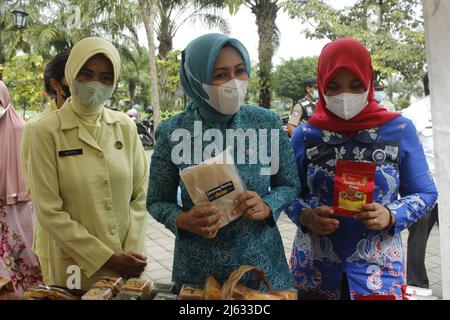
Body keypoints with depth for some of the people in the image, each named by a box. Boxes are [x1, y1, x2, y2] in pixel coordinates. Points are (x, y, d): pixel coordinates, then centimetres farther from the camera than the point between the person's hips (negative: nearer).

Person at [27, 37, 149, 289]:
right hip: (78, 267, -2)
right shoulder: (47, 131, -9)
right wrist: (106, 258, -13)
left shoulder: (126, 127, 0)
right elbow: (49, 212, -11)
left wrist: (132, 251, -10)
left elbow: (141, 194, 1)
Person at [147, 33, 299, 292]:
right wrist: (184, 221, -20)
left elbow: (289, 184, 3)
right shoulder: (173, 132, -11)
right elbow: (157, 201, -1)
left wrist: (267, 207, -16)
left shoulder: (267, 123, -7)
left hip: (262, 264, 1)